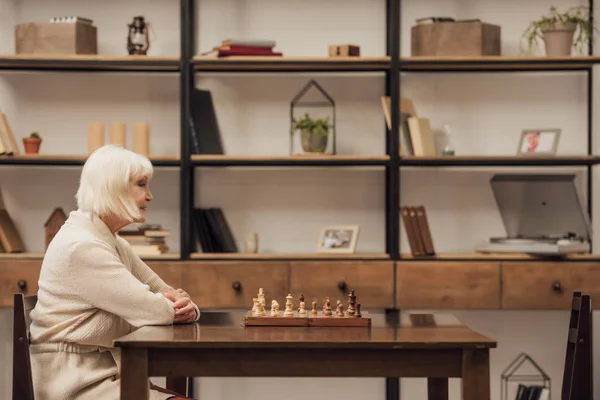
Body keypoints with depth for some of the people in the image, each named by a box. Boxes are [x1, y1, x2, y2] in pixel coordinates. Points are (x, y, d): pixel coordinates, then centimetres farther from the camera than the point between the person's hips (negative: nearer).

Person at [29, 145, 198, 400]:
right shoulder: (80, 246, -17)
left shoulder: (114, 244, 15)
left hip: (107, 372, 9)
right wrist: (179, 306, 3)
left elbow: (165, 295, 14)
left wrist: (184, 307, -10)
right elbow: (151, 310, -19)